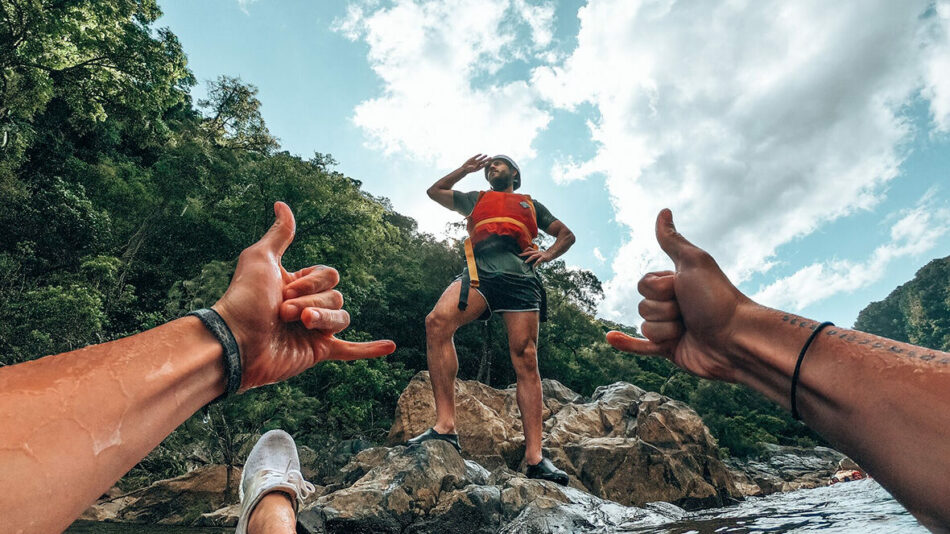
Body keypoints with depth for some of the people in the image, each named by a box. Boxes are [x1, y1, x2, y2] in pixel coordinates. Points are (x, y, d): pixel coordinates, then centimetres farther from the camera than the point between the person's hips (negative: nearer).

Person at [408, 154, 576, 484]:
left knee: (525, 359, -13)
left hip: (520, 276, 0)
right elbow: (434, 191, 44)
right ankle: (446, 426, -30)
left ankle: (534, 458, -15)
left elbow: (567, 235, 33)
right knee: (437, 321, -29)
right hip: (480, 272, 1)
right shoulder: (476, 199, 36)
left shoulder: (530, 204, 32)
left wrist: (547, 254, 13)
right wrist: (466, 169, 41)